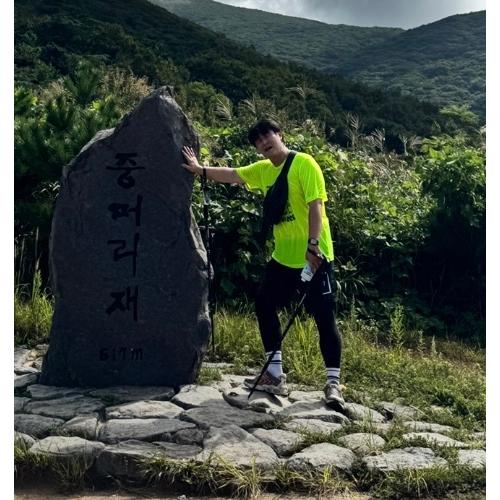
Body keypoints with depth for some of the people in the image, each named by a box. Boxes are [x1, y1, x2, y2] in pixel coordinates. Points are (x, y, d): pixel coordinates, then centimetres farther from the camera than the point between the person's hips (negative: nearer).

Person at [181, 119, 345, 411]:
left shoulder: (304, 163, -11)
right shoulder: (263, 170, 10)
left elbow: (316, 206, -18)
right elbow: (231, 175, 20)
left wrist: (312, 246, -25)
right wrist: (200, 169, 13)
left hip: (315, 255, -8)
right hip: (283, 256, 8)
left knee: (325, 317, -5)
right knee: (265, 305, 9)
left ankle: (333, 384, 4)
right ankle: (275, 375, 18)